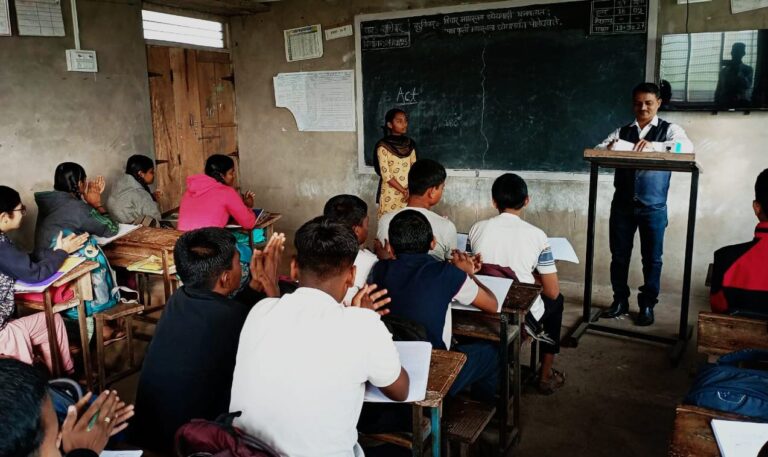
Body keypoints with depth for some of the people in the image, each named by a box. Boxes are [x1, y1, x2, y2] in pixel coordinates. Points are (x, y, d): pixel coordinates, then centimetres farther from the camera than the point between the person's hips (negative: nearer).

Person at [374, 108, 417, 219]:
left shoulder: (409, 144, 7)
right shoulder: (383, 146, -9)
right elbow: (386, 174, -13)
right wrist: (403, 191, -15)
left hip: (408, 194, 5)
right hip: (390, 194, -4)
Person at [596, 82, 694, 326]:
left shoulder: (669, 129, 2)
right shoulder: (622, 131, 11)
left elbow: (687, 146, -19)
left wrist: (654, 146, -35)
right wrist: (608, 147, -24)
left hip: (653, 207, -2)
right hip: (622, 204, 3)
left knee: (652, 257, 4)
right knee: (619, 255, 8)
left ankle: (647, 305, 16)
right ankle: (620, 301, 21)